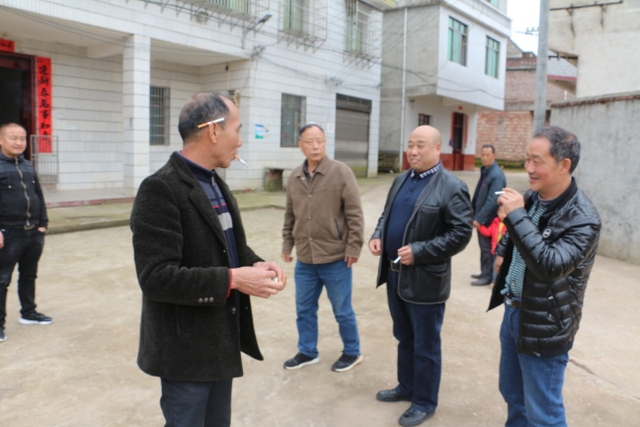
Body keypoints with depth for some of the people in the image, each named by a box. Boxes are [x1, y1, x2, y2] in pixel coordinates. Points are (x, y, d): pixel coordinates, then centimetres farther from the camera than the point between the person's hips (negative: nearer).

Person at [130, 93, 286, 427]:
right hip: (187, 348, -9)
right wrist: (232, 279, -28)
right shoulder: (160, 190, -22)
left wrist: (254, 264, -6)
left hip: (221, 340, 9)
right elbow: (156, 277, -27)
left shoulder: (215, 184, 9)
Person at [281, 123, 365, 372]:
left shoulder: (341, 172, -10)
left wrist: (354, 247, -13)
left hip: (336, 259, -5)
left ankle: (352, 352, 31)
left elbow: (354, 214, -11)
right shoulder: (294, 177, 6)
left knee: (342, 311, 10)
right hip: (304, 259, 5)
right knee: (304, 310, 16)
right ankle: (307, 352, 35)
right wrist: (287, 244, 13)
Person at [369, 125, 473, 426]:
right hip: (395, 274, 7)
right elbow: (387, 214, 19)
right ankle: (406, 387, 41)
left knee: (425, 346, 9)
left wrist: (419, 251, -22)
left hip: (425, 281, -7)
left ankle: (425, 403, 26)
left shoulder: (452, 188, -13)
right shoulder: (401, 180, 10)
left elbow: (461, 234, -17)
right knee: (404, 339, 22)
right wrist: (377, 236, -1)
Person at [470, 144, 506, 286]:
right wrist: (474, 213, 15)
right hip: (481, 217, 9)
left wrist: (479, 218, -23)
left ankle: (488, 276, 12)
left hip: (489, 219, -9)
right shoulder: (484, 171, 9)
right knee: (484, 247, 17)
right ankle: (485, 273, 29)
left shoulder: (497, 175, -20)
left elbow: (492, 200, -25)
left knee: (487, 248, 1)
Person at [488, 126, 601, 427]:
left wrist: (516, 214, -33)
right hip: (513, 312, 8)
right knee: (512, 395, 23)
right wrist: (501, 252, 9)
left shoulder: (582, 218, -22)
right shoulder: (532, 198, 2)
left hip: (543, 326, -7)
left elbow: (551, 266, -35)